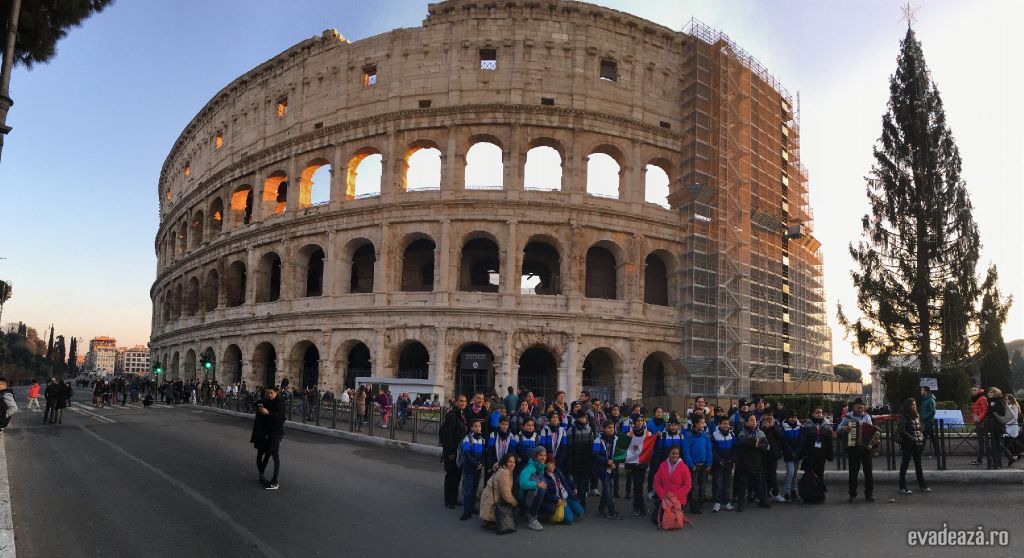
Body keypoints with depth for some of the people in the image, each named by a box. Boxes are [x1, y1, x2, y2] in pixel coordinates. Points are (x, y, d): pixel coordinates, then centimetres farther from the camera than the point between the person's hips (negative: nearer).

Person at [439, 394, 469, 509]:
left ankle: (454, 499, 26)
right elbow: (447, 435, -20)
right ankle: (449, 501, 10)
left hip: (461, 451, 9)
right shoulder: (451, 415, -17)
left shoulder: (462, 414, 11)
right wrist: (450, 452, -21)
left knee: (458, 475, 15)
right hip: (452, 452, -9)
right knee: (451, 475, 0)